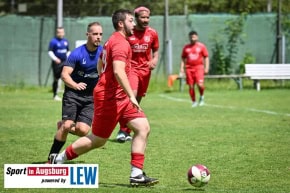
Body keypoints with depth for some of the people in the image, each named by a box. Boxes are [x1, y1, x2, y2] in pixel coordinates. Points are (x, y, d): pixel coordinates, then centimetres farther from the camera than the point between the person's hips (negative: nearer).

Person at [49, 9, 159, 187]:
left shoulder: (113, 41, 16)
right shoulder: (121, 43, -16)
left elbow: (101, 67, 28)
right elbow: (118, 71, -29)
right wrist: (132, 96, -32)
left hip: (119, 97, 10)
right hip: (110, 97, -10)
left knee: (143, 127, -3)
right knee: (98, 140, 0)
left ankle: (137, 174, -7)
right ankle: (59, 159, 17)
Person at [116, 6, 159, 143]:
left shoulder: (152, 33, 2)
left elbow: (155, 51, 14)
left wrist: (154, 60, -5)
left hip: (145, 69, 4)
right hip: (131, 68, -4)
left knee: (137, 100, 8)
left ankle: (127, 132, 20)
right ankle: (123, 131, -18)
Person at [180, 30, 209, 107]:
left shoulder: (201, 46, 5)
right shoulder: (186, 47, 12)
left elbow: (206, 58, 6)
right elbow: (183, 59, 16)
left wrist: (206, 68, -3)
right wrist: (182, 69, 7)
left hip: (199, 67, -3)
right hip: (189, 68, 3)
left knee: (200, 84, -17)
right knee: (191, 86, 1)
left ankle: (201, 97, 10)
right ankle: (194, 102, 13)